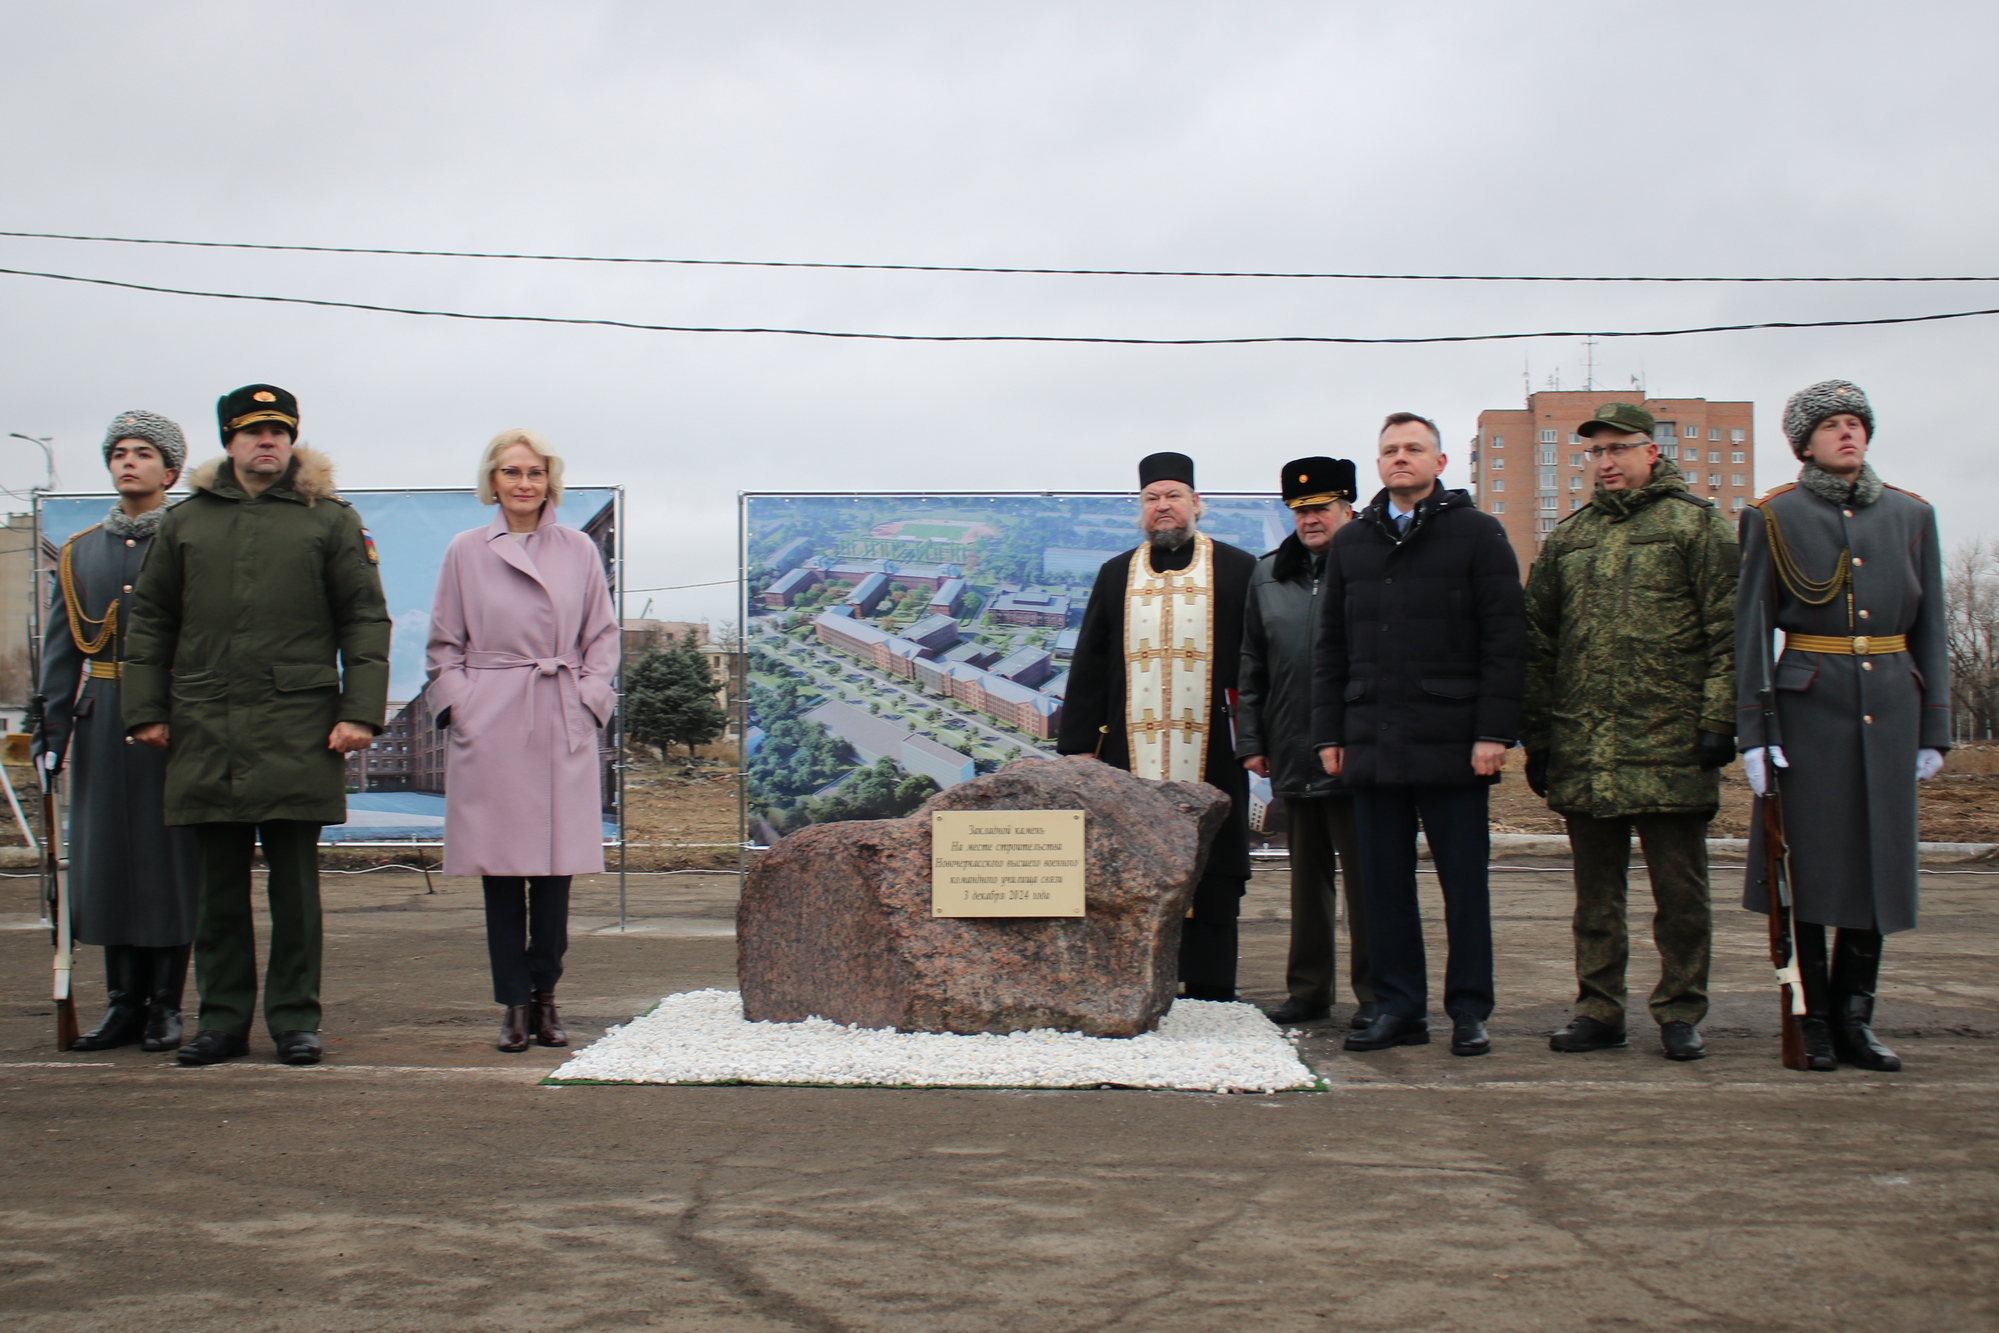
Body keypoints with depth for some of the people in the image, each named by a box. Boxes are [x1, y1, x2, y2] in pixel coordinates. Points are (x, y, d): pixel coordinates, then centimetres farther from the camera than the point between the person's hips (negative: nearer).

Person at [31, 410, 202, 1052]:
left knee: (171, 857, 0)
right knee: (105, 855, 5)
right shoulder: (79, 552, 13)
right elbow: (60, 648, 11)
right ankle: (125, 1001, 14)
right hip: (102, 721, 4)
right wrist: (52, 725, 2)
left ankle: (166, 1005, 8)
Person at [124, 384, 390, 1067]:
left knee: (294, 883, 2)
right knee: (219, 884, 7)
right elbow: (150, 621, 15)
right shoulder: (185, 521, 14)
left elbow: (365, 620, 3)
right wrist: (145, 710, 7)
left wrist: (360, 711, -6)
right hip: (205, 730, 2)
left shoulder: (331, 519, 7)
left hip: (297, 728, -2)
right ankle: (222, 1019, 15)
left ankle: (295, 1019, 10)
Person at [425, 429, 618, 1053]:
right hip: (490, 728, -1)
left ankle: (544, 998, 12)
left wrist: (589, 698, 0)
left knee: (556, 868, 1)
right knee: (501, 872, 0)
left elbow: (602, 636, 12)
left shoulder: (579, 551, 8)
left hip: (563, 727, 1)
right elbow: (444, 645, 9)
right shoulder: (466, 552, 6)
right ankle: (514, 1003, 7)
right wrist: (460, 705, -3)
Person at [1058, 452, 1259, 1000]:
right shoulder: (1116, 575, 14)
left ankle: (1209, 1001, 8)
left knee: (1211, 878, 1)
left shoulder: (1238, 570, 6)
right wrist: (1079, 743, 4)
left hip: (1211, 755, -2)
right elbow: (1088, 665, 11)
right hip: (1131, 754, 2)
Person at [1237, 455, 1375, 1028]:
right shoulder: (1267, 576, 12)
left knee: (1364, 879, 1)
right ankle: (1308, 989, 21)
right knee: (1307, 877, 12)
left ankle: (1374, 994, 10)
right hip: (1292, 755, 5)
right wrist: (1250, 740, 10)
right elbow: (1251, 667, 15)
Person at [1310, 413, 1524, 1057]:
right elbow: (1331, 647, 16)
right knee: (1384, 883, 6)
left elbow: (1505, 638, -3)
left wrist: (1494, 732, -11)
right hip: (1372, 746, 4)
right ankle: (1399, 1008, 15)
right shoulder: (1350, 543, 14)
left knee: (1464, 882, 3)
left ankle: (1470, 1011, 11)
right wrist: (1329, 734, 8)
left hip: (1452, 744, -4)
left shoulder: (1477, 533, 2)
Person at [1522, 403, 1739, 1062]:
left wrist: (1718, 723, -11)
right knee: (1596, 892, 10)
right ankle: (1600, 1012, 18)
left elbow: (1728, 633, -4)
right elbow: (1538, 643, 16)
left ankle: (1680, 1013, 13)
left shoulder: (1696, 524, 2)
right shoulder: (1568, 536, 15)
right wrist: (1537, 734, 10)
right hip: (1583, 754, 4)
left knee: (1680, 893, 3)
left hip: (1670, 750, -4)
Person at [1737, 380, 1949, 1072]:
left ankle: (1854, 1017, 15)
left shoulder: (1911, 515, 10)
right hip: (1808, 704, -3)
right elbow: (1751, 628, -2)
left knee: (1877, 860, 5)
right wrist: (1753, 732, -8)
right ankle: (1812, 1020, 11)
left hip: (1890, 707, 3)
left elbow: (1929, 627, 11)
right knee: (1807, 864, 0)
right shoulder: (1773, 517, 1)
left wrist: (1934, 728, 6)